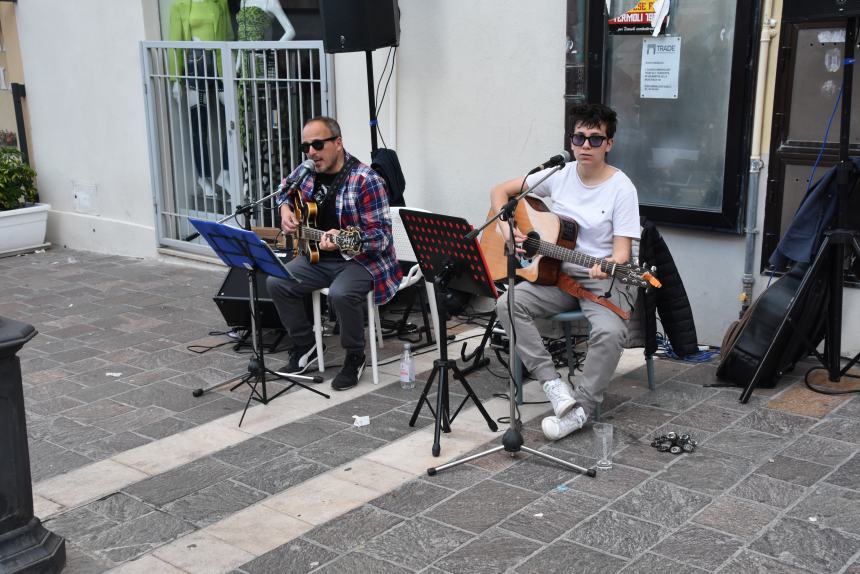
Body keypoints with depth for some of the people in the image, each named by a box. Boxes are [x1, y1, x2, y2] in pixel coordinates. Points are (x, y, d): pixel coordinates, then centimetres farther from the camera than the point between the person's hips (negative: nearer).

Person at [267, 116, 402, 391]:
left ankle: (355, 357, -7)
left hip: (362, 259, -7)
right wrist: (285, 209, 4)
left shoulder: (366, 181, -21)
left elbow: (381, 235, -23)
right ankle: (305, 346, 11)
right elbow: (285, 189, 25)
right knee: (276, 282, -8)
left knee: (341, 294, -34)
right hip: (319, 256, 7)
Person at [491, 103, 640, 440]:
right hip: (559, 274, 4)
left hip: (604, 280, -4)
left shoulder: (621, 188, -8)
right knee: (508, 305, -22)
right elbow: (500, 191, 11)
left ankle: (581, 409, -17)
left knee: (609, 331, -34)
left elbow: (622, 251, -13)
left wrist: (608, 267, -35)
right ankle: (552, 382, -18)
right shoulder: (559, 176, 3)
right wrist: (507, 230, -5)